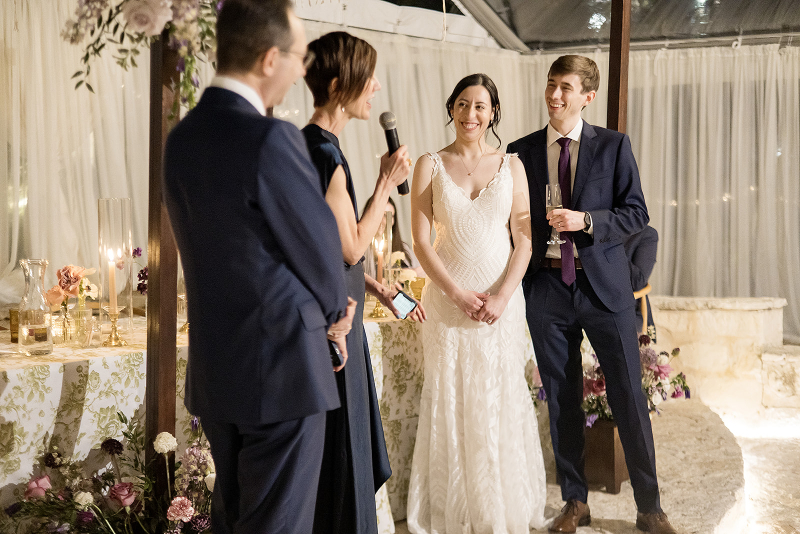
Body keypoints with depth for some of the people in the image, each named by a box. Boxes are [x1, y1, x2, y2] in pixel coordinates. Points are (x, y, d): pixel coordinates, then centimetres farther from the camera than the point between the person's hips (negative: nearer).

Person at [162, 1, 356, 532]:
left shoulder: (181, 139, 4)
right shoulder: (271, 140, -21)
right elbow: (320, 245, -10)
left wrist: (323, 306, 9)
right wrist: (334, 310, 11)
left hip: (214, 369, 8)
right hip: (281, 369, -8)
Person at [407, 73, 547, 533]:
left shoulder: (511, 165, 5)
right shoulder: (431, 165, 2)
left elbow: (524, 237, 1)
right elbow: (421, 240, -2)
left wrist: (503, 295, -12)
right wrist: (457, 293, -11)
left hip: (502, 299, 1)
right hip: (448, 299, 0)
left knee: (501, 400, 6)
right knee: (450, 399, 3)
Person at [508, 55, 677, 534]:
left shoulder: (613, 146, 2)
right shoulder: (522, 151, 6)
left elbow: (637, 213, -1)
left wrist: (586, 220, -17)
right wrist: (517, 287, 2)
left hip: (605, 286, -1)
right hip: (546, 288, 2)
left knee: (630, 396, 1)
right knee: (561, 402, 9)